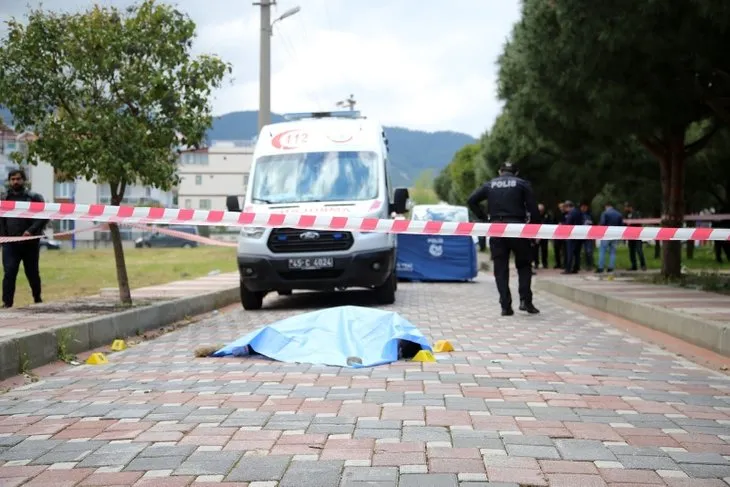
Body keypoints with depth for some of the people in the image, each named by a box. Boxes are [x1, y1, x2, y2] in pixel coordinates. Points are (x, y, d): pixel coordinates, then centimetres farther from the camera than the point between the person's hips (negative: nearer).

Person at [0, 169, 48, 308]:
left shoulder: (34, 197, 2)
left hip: (30, 243, -1)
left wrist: (31, 231, -17)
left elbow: (44, 217, -5)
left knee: (32, 273, 11)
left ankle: (37, 299, 28)